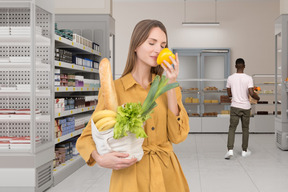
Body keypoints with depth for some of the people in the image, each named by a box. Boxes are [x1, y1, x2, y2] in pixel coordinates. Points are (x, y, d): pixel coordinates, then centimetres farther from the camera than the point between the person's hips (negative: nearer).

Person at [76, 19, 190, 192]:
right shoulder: (114, 89, -5)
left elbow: (177, 136, -7)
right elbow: (87, 138, 0)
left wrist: (171, 86, -11)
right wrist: (101, 159, -20)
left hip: (167, 175, 3)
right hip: (130, 177, -2)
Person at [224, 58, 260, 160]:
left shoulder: (230, 78, -2)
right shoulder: (248, 78, -9)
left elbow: (229, 94, 5)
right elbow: (251, 93, -16)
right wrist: (257, 98, 5)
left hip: (235, 107, 1)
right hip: (246, 107, 0)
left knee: (232, 128, 3)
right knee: (245, 129, 12)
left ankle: (230, 150, -12)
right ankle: (244, 150, 21)